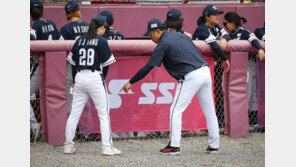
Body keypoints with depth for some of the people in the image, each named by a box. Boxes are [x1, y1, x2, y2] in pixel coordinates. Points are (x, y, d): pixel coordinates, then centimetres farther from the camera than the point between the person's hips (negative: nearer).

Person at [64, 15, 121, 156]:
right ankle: (107, 147, -8)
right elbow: (106, 64, -3)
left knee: (74, 113, 9)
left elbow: (73, 63, 12)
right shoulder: (101, 41, -4)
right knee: (104, 113, -2)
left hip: (80, 77, 5)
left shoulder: (79, 41, 10)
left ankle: (68, 146, 11)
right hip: (95, 77, -5)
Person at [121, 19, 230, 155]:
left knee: (176, 111, 0)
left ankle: (174, 146, -4)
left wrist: (131, 82, 0)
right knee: (209, 111, 12)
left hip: (191, 77, -8)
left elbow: (148, 67, -5)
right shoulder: (180, 35, 18)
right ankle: (214, 146, 16)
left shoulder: (163, 44, -4)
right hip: (205, 72, 8)